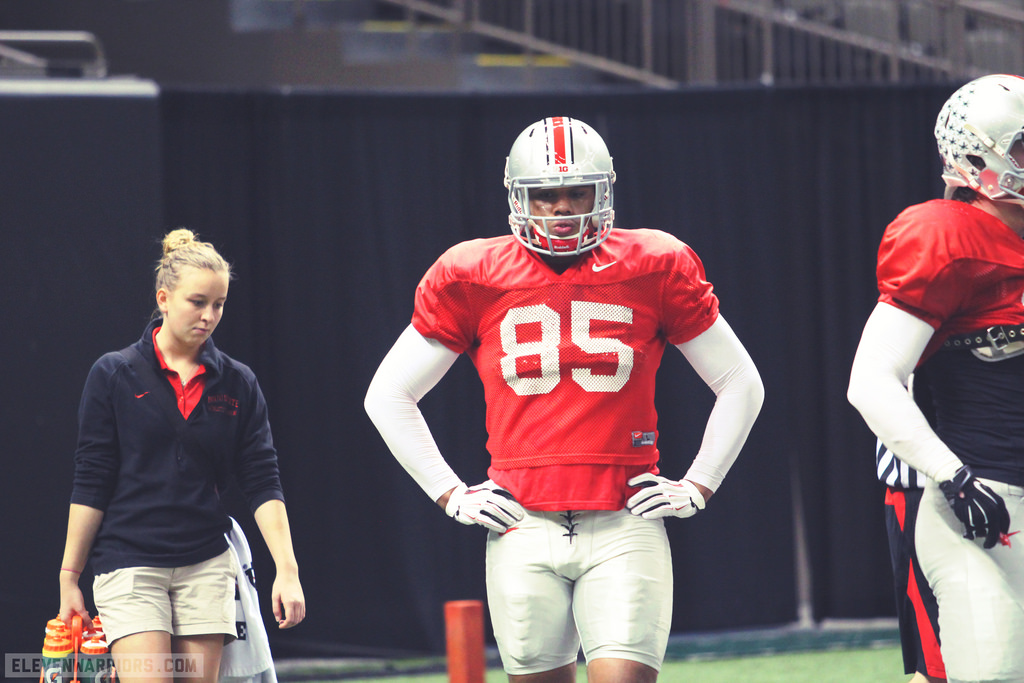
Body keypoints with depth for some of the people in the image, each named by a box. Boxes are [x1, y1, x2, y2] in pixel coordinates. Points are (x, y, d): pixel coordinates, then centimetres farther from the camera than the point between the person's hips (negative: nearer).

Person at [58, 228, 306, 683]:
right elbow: (90, 484, 0)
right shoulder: (114, 375, -1)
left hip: (206, 567, 3)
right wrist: (69, 577, -1)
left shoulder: (237, 385, 5)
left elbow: (263, 484, 1)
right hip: (129, 564, -3)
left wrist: (286, 569, -10)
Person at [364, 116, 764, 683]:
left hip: (624, 527, -1)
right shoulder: (472, 279, 4)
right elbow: (389, 396, 13)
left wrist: (697, 487, 6)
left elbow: (742, 385, 13)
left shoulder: (654, 269, 3)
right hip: (525, 526, 1)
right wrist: (450, 494, 7)